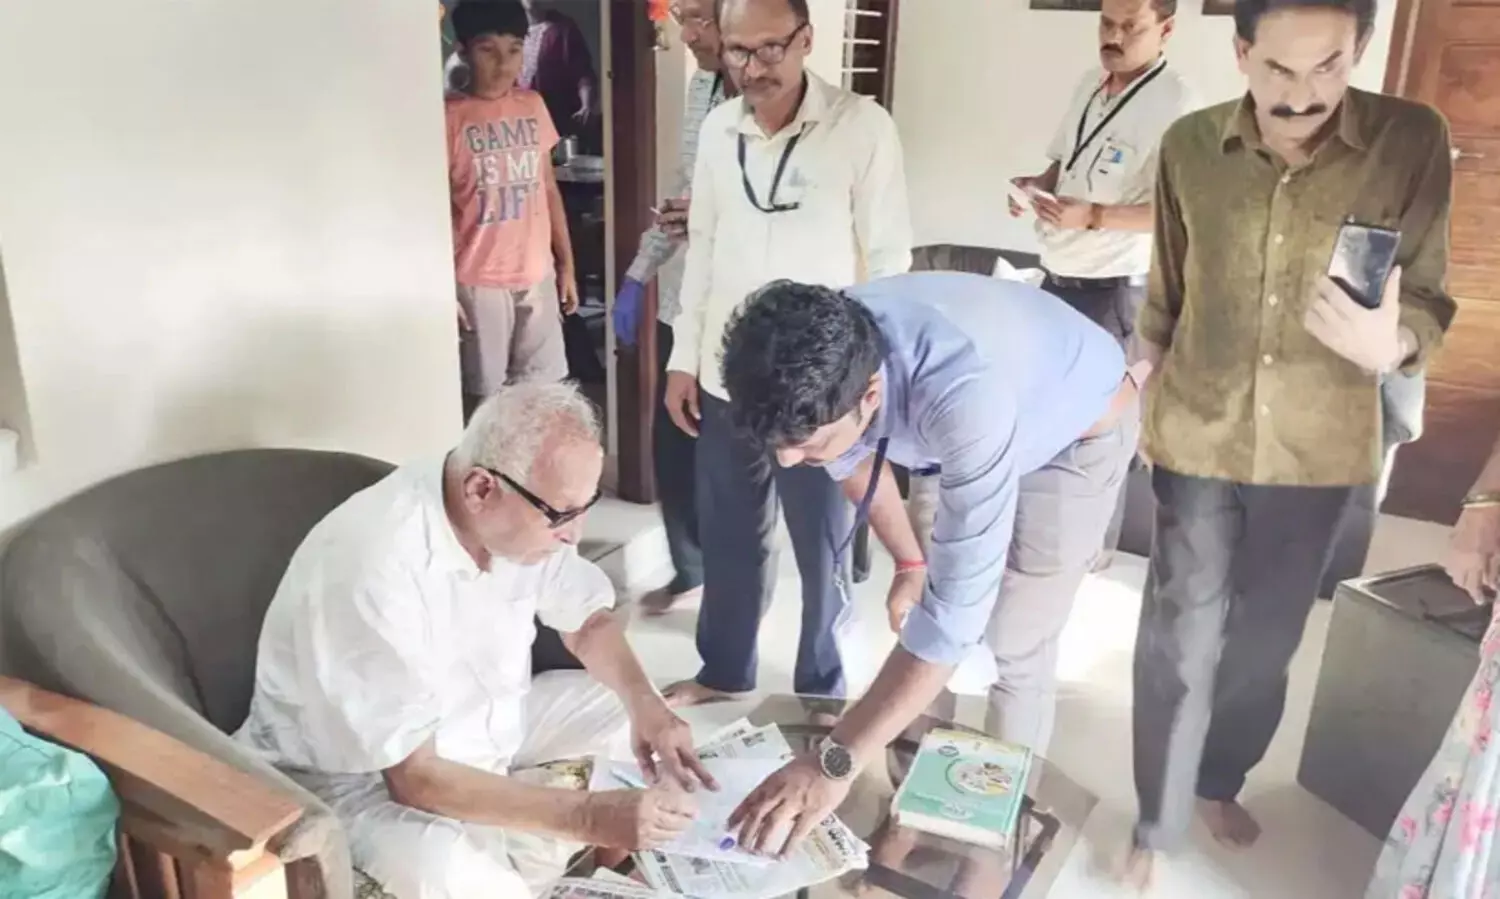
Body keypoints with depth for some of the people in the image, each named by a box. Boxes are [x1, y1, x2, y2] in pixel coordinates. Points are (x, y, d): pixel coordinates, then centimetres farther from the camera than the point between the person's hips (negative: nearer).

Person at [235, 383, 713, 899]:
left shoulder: (531, 513, -14)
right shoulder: (371, 569, -35)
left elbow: (588, 622, 3)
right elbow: (415, 776, -33)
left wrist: (645, 703, -17)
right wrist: (589, 818, -37)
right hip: (366, 777, -7)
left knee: (637, 717, -1)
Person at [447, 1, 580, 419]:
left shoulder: (533, 107, 6)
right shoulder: (449, 117, -9)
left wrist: (566, 263, 11)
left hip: (537, 275, 5)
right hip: (479, 282, -4)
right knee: (484, 394, 6)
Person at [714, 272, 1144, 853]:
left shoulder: (966, 397, -48)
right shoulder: (827, 358, -28)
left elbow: (955, 610, -46)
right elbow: (854, 457, -4)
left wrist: (835, 763, -44)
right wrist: (909, 562, -2)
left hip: (1079, 433, -5)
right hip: (954, 429, 6)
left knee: (1012, 644, -3)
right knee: (917, 611, 10)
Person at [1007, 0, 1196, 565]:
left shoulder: (1175, 104, -16)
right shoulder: (1089, 85, 8)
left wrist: (1092, 216, -32)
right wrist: (1037, 185, -3)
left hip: (1112, 287, -8)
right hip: (1058, 275, 8)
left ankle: (1096, 543, 18)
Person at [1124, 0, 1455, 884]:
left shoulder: (1413, 141, -10)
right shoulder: (1189, 146, -7)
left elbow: (1431, 298, -8)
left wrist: (1390, 344, -29)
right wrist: (1140, 390, 8)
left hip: (1322, 448, 1)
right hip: (1198, 434, -1)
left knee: (1265, 641, 18)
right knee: (1183, 640, 4)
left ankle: (1219, 781, 44)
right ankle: (1157, 824, 25)